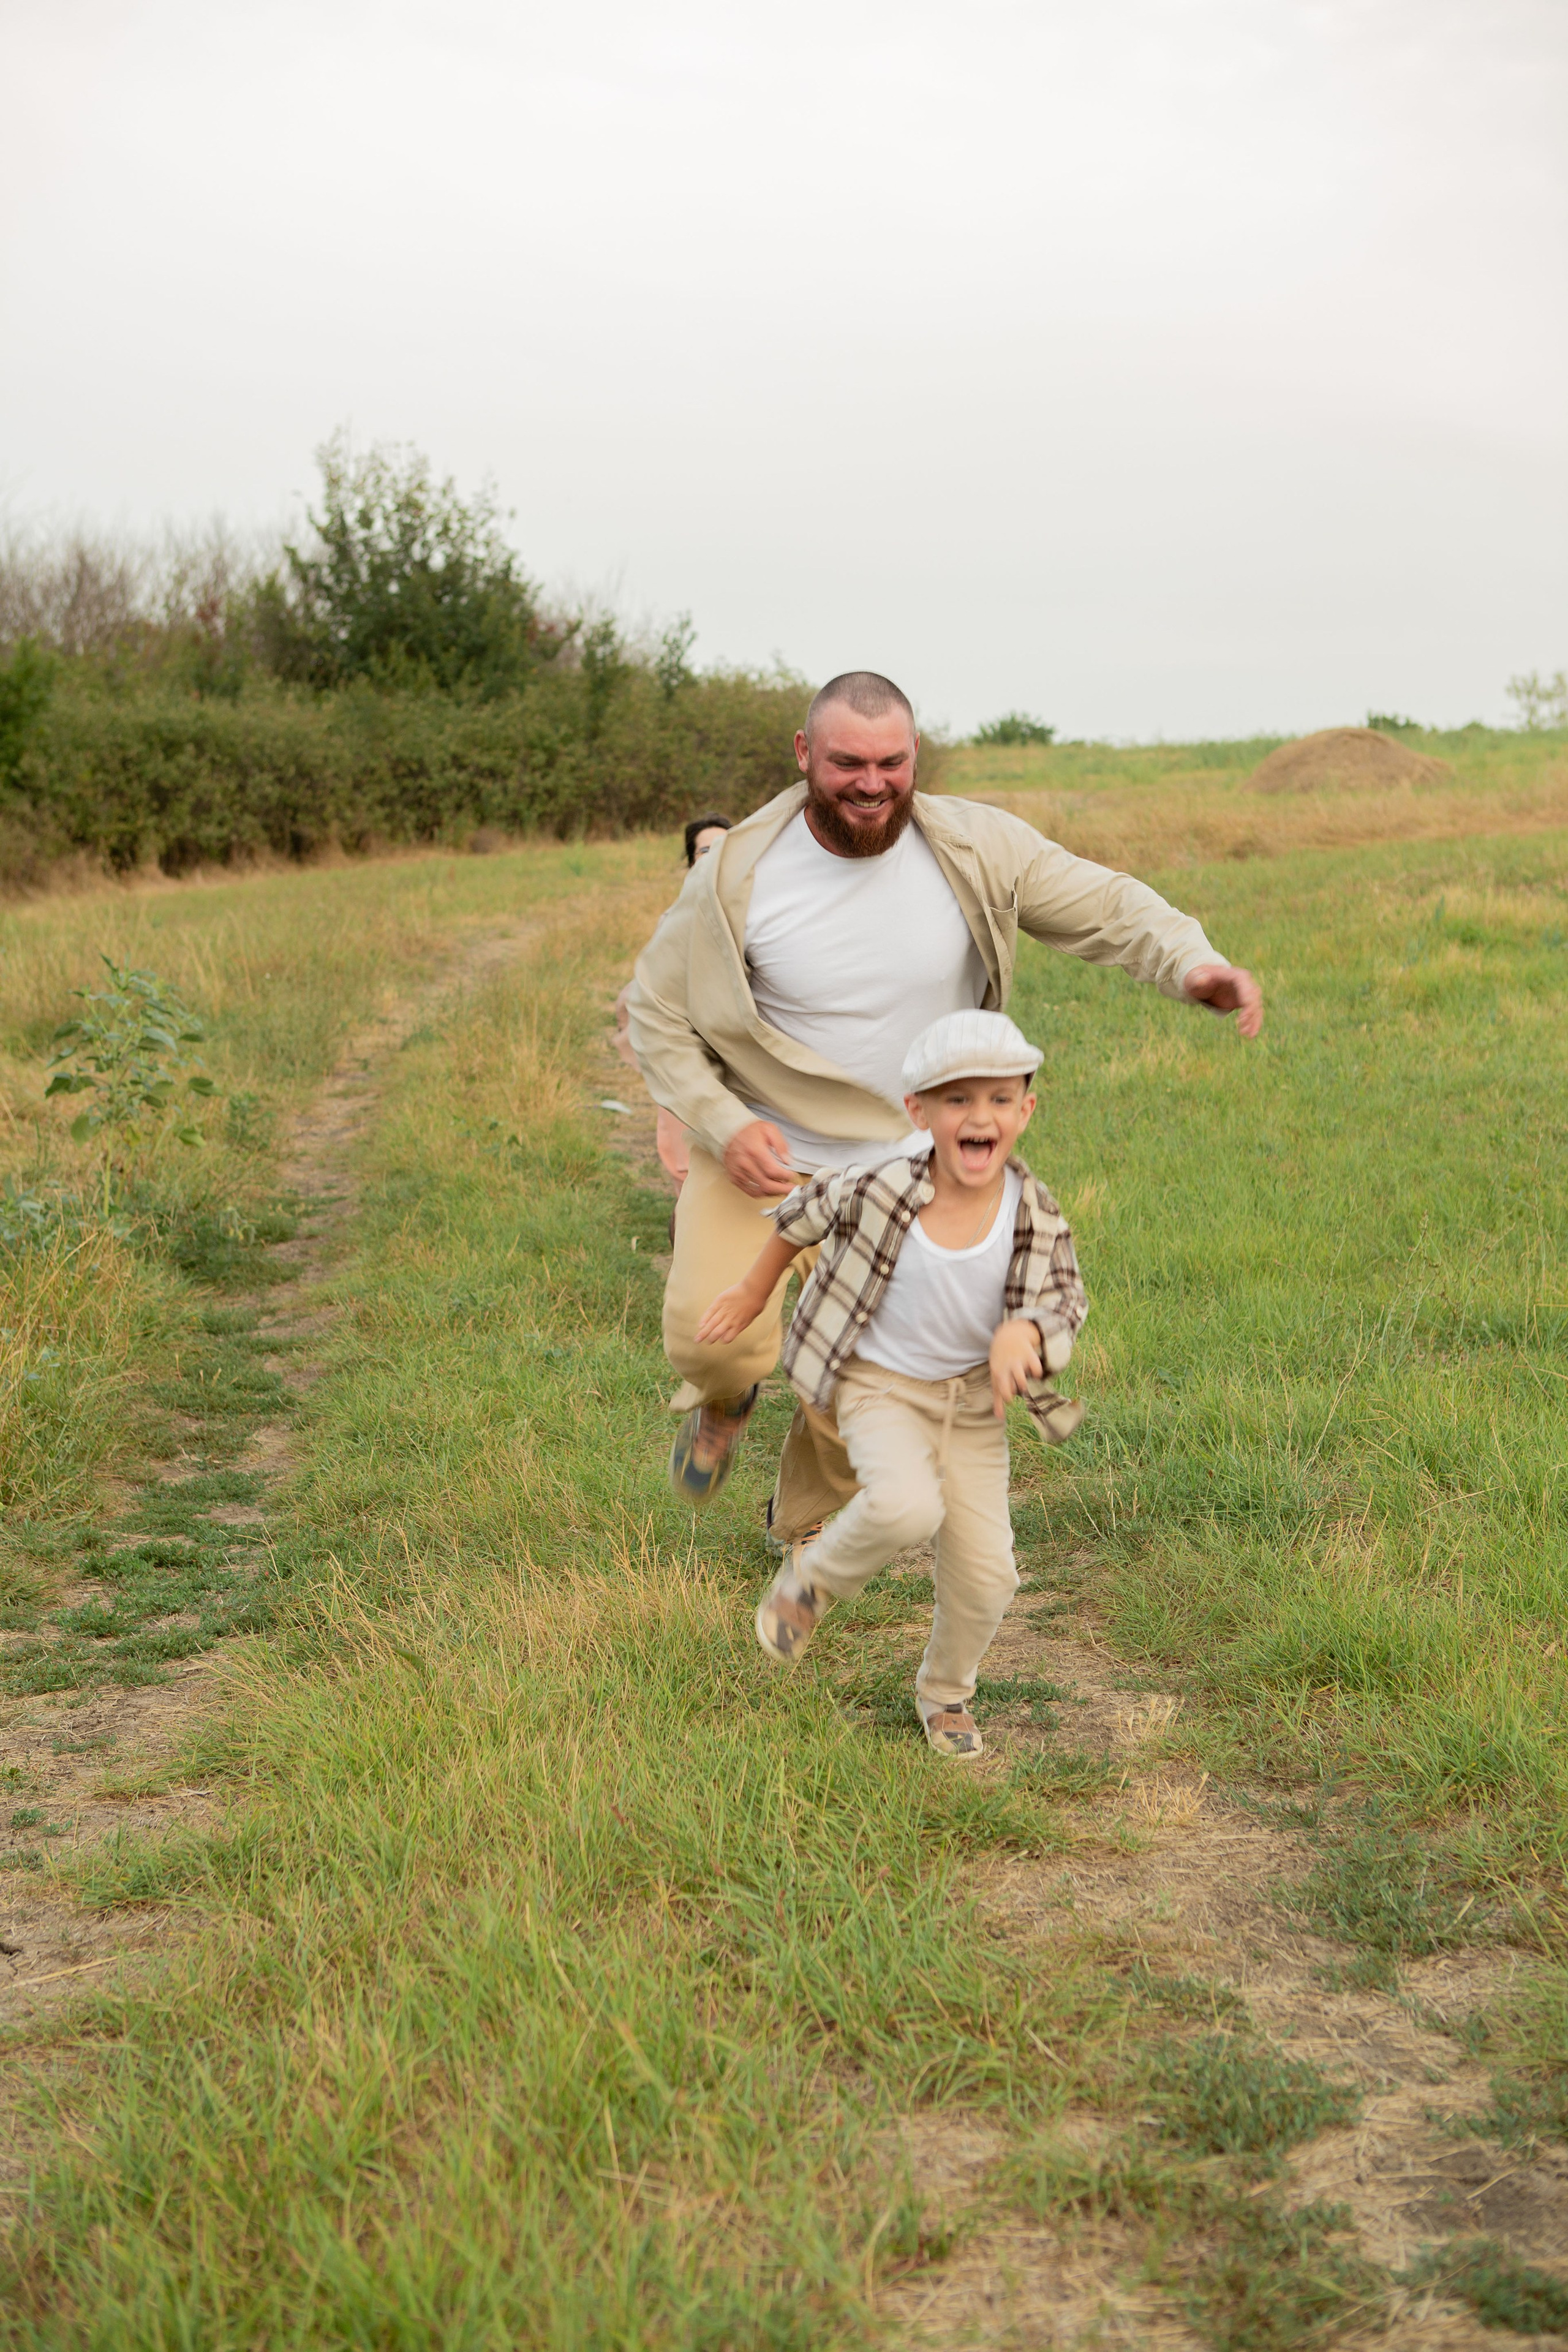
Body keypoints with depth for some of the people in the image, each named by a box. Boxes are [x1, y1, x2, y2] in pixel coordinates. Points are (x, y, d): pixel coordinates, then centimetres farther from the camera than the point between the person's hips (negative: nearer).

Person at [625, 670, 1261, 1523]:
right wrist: (724, 1125, -21)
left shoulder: (975, 850, -13)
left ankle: (803, 1536, 40)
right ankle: (724, 1400, 16)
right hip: (758, 1152, -2)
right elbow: (656, 1012, -6)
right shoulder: (739, 876, -16)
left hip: (892, 1167, 2)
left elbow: (1105, 907, -8)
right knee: (716, 1338, -24)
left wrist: (1195, 965, -29)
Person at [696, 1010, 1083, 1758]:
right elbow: (803, 1213, -3)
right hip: (881, 1385, -3)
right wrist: (754, 1291, 9)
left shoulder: (1034, 1213, -17)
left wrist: (1022, 1334, -28)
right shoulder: (881, 1191, -23)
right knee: (906, 1507, -31)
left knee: (985, 1571, 0)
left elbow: (1067, 1300, -5)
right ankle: (814, 1573, 3)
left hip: (973, 1398, 3)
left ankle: (945, 1693, 31)